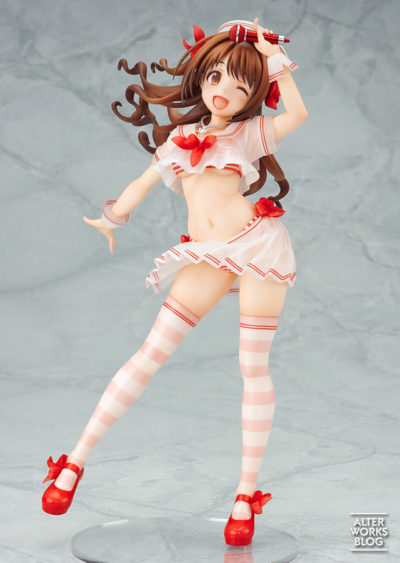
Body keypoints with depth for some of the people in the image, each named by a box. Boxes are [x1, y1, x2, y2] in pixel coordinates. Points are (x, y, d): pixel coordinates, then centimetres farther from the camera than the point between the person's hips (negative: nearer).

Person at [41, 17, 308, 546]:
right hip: (208, 257, 2)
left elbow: (298, 112, -6)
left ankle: (246, 494, 4)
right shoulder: (181, 137, 19)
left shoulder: (250, 132, 11)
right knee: (152, 352, -4)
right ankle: (77, 461, 0)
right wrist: (112, 220, 37)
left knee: (253, 365, -4)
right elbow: (143, 183, 29)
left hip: (257, 243, -2)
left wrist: (275, 58, 1)